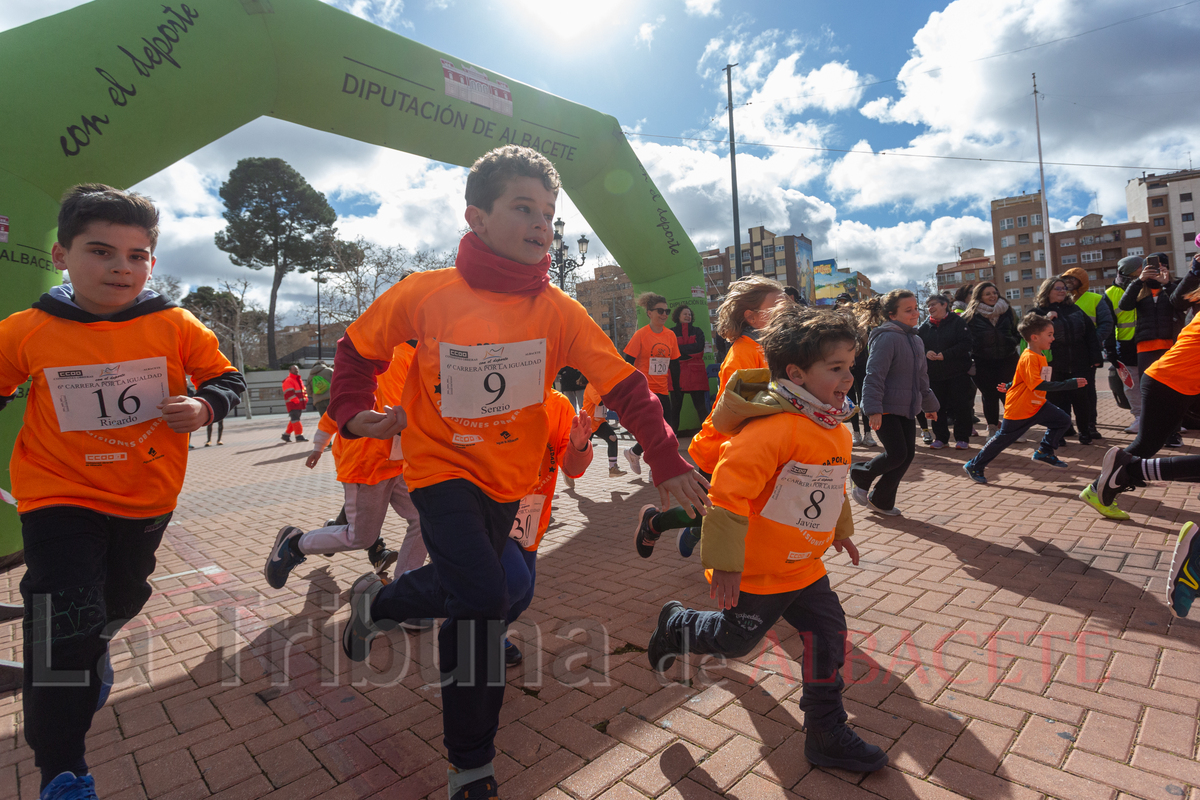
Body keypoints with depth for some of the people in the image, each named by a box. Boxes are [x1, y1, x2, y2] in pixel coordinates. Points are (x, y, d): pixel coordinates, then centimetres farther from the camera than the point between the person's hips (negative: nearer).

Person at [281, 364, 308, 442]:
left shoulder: (300, 380, 21)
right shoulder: (288, 381, -8)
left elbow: (304, 391, 27)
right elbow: (289, 393, -17)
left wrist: (305, 399, 13)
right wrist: (296, 401, -23)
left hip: (299, 404, 9)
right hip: (292, 404, -9)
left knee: (294, 420, 13)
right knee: (295, 419, -10)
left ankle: (286, 435, 22)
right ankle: (299, 436, -11)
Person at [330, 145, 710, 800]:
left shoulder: (558, 310, -10)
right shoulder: (425, 293, -13)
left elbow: (625, 386, -11)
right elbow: (358, 347, 3)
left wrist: (667, 462, -19)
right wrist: (355, 414, -10)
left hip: (509, 478, 4)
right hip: (441, 468, -3)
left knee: (467, 596, 16)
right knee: (483, 598, -17)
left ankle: (374, 602, 50)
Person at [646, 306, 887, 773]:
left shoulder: (834, 429, 3)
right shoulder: (771, 427, -29)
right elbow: (728, 494, -30)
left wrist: (841, 529, 31)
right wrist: (724, 564, -26)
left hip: (804, 566, 8)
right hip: (756, 571, -8)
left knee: (829, 637, 11)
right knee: (735, 639, 9)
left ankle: (827, 734, 30)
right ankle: (676, 626, 38)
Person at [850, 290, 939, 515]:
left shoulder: (916, 340, 14)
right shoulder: (887, 338, -15)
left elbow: (921, 377, 24)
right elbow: (874, 376, -20)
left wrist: (929, 405, 28)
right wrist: (873, 410, -26)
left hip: (907, 409, 9)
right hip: (886, 410, -9)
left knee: (908, 455, 6)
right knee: (897, 453, -11)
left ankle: (881, 500, 19)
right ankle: (860, 474, 17)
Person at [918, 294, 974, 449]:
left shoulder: (957, 322, -3)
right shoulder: (925, 327, 9)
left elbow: (966, 344, -12)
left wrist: (945, 354, -20)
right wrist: (926, 353, -14)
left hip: (957, 372, -3)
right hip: (934, 374, 4)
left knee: (961, 405, -1)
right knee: (938, 407, 6)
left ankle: (962, 438, 10)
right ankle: (940, 438, 17)